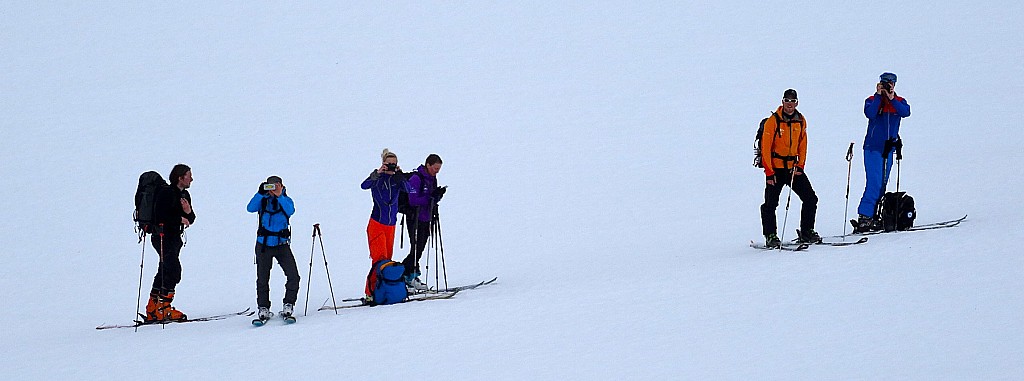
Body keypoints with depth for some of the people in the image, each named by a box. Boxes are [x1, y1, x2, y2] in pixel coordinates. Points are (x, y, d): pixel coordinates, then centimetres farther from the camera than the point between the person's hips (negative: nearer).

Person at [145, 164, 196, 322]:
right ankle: (164, 308, -16)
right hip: (163, 236, -10)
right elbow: (160, 217, -22)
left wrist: (188, 212, -7)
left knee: (164, 272, 11)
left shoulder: (184, 195, 14)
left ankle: (152, 310, 17)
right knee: (173, 270, -16)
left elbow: (189, 220, 15)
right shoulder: (166, 193, -14)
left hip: (175, 238, 10)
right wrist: (179, 219, -15)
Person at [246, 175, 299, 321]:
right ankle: (263, 308, 15)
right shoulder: (263, 200, 2)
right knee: (262, 278, 4)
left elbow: (290, 211, -19)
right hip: (263, 244, 0)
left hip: (282, 244, 0)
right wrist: (261, 193, -25)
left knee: (293, 276, -10)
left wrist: (279, 196, -25)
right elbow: (250, 208, -16)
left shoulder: (286, 200, 3)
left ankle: (288, 305, 2)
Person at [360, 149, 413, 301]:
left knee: (387, 258, 8)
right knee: (379, 259, -14)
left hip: (391, 224, 5)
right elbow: (364, 186, -22)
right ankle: (370, 292, -12)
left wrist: (400, 176, -23)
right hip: (376, 224, -5)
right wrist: (378, 173, -34)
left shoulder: (397, 179, 7)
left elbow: (408, 189, -10)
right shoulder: (377, 176, -3)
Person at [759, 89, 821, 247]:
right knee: (771, 203, -6)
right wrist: (769, 171, -13)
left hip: (794, 167, 4)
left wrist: (800, 165, 1)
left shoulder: (801, 121, 5)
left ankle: (806, 232, 9)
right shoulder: (773, 121, -9)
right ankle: (770, 236, 3)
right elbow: (766, 148, -9)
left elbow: (802, 145, 13)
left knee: (810, 198, -1)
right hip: (776, 167, -4)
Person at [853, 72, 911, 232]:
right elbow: (870, 113, -20)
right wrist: (879, 96, -17)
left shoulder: (899, 102, 8)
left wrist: (892, 99, -21)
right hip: (873, 147, -5)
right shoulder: (872, 100, 0)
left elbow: (906, 112, -13)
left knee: (882, 185, 7)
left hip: (888, 148, 5)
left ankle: (872, 217, 11)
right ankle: (864, 217, -18)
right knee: (874, 183, -16)